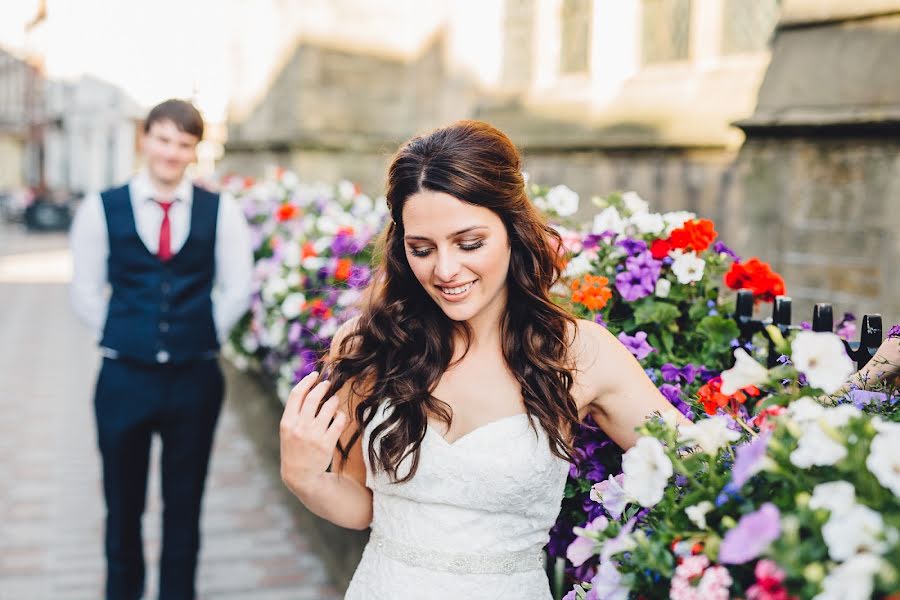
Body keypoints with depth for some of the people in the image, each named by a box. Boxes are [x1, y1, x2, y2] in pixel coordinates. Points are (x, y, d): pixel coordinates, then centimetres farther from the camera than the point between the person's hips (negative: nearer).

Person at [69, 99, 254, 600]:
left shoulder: (221, 211, 1)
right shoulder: (102, 209, -1)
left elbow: (237, 289, 6)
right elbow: (87, 293, 4)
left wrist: (206, 336, 4)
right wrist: (123, 337, 2)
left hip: (195, 379, 0)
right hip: (125, 379, 0)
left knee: (185, 505, 12)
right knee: (123, 505, 12)